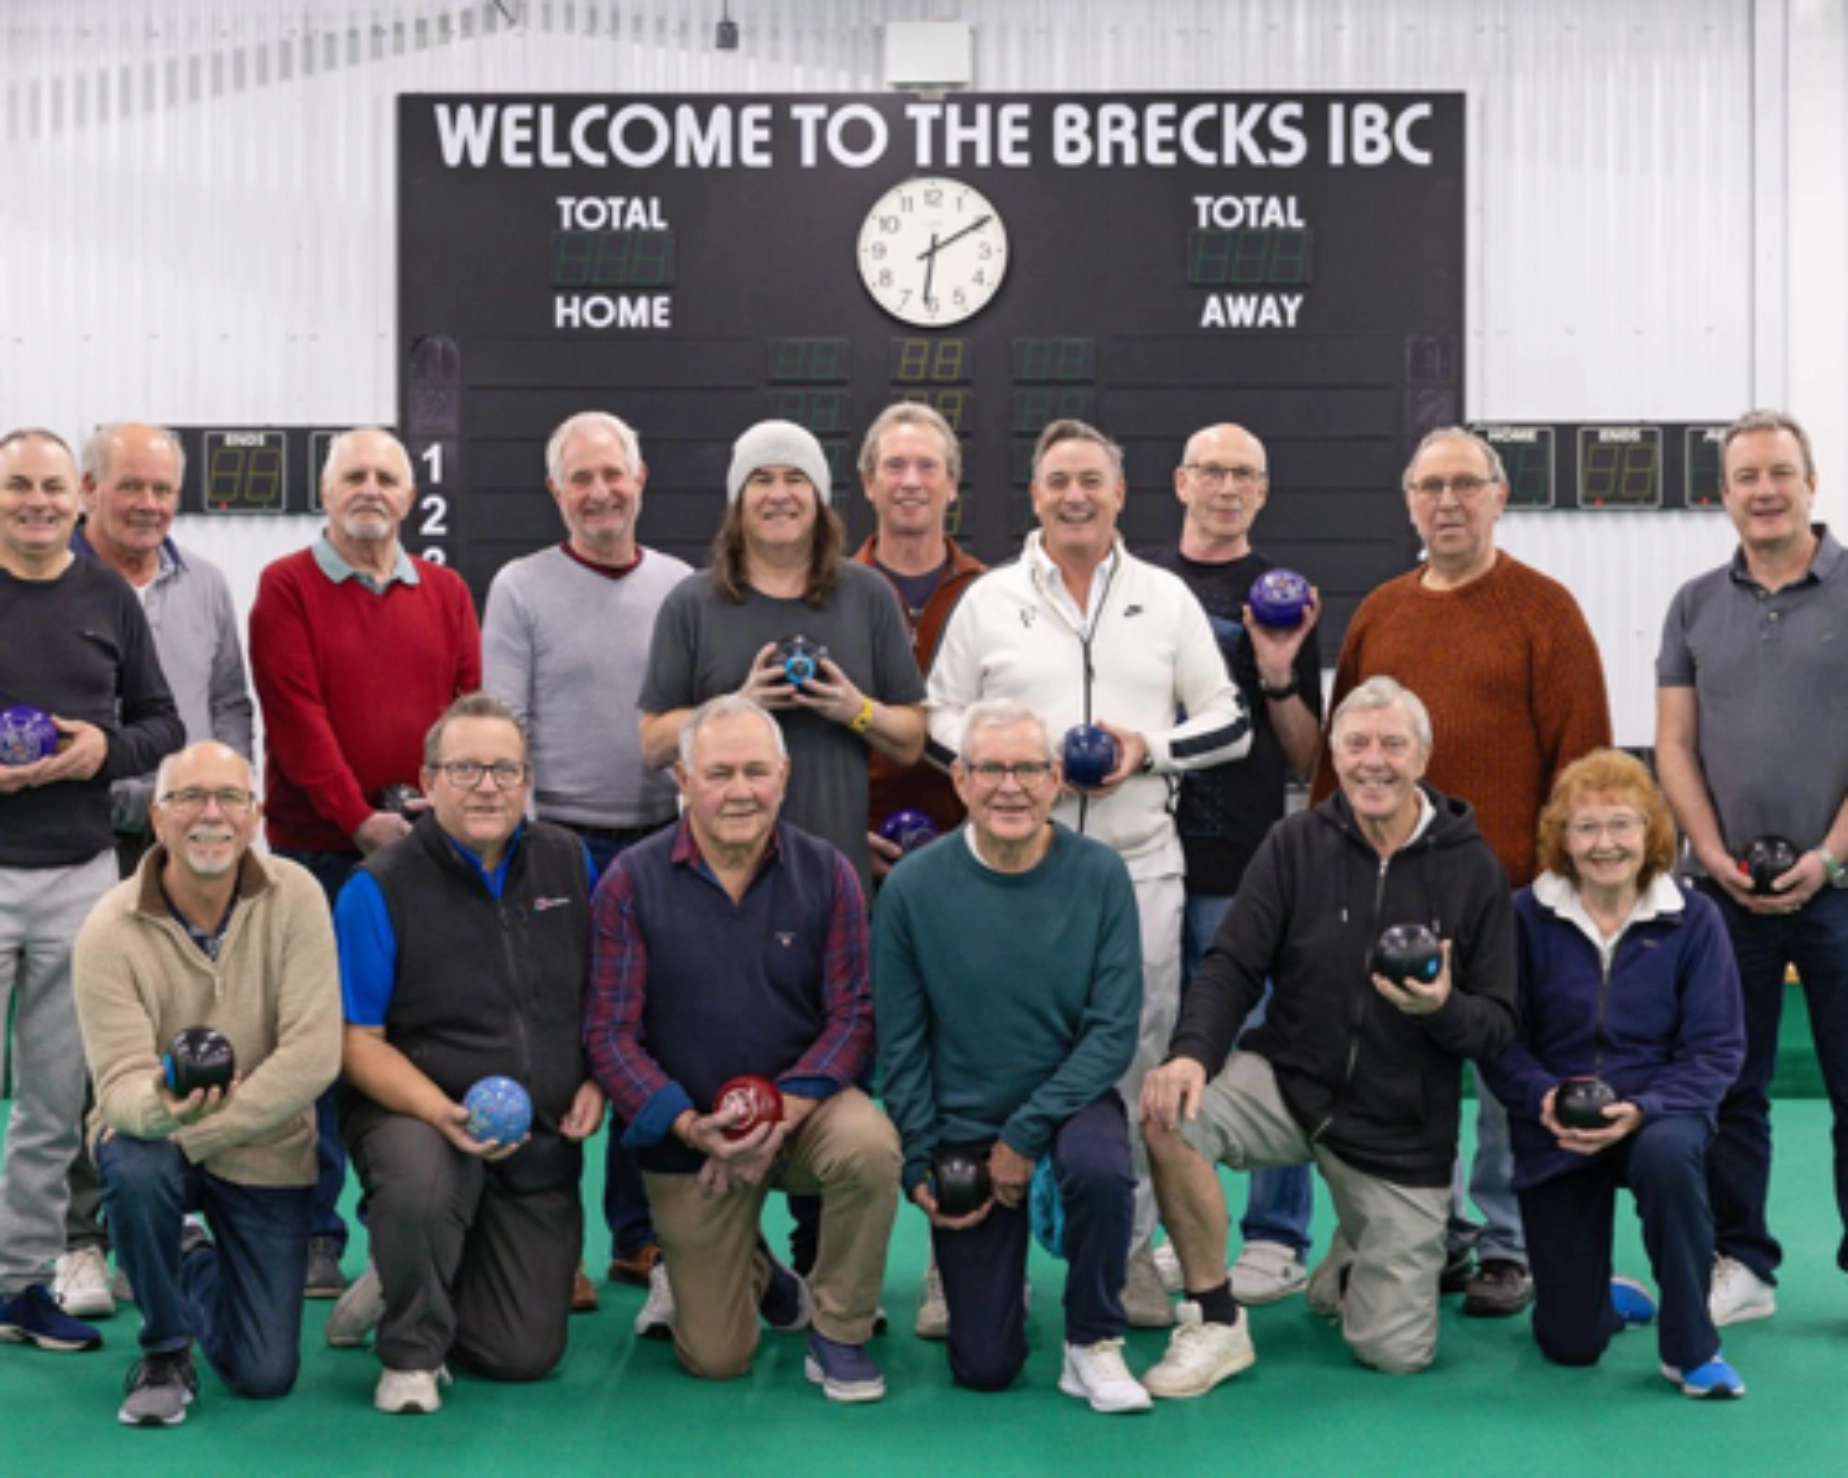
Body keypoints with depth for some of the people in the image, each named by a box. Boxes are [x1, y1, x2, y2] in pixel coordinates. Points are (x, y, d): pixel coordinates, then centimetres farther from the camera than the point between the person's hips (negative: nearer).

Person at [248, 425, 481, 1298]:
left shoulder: (444, 593, 13)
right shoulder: (286, 588, 2)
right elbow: (297, 719, -7)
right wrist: (361, 820, -14)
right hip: (319, 850, -3)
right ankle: (314, 1235, 9)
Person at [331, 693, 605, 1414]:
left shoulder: (568, 862, 2)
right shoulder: (382, 887, -11)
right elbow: (359, 1041, -11)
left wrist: (596, 1084, -4)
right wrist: (445, 1115, -26)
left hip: (545, 1140, 4)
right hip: (416, 1115, -4)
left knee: (526, 1354, 1)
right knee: (418, 1186, -41)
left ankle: (404, 1283, 33)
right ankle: (411, 1350, -9)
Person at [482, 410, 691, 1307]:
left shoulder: (682, 588, 10)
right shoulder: (521, 589, 1)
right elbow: (503, 728, -3)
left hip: (663, 845, 3)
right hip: (563, 845, -3)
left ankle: (640, 1234, 20)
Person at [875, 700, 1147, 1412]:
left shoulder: (1099, 875, -12)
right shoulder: (912, 887, -11)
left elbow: (1115, 1029, -13)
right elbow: (900, 1044, -3)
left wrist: (1026, 1135, -19)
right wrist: (920, 1164, -8)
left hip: (1070, 1097, 0)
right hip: (961, 1124, 1)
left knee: (1099, 1167, -37)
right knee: (984, 1368, 1)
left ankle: (1093, 1342, -10)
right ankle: (995, 1273, 37)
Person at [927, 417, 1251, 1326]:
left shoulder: (1167, 598, 10)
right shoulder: (989, 599, 7)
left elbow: (1230, 724, 10)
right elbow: (938, 721, 8)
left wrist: (1148, 747, -8)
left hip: (1140, 861, 1)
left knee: (1138, 1061, 4)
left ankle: (1129, 1250, 17)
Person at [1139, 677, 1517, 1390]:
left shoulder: (1472, 869, -4)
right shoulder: (1295, 844, -2)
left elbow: (1499, 1025, -3)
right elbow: (1231, 967, -6)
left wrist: (1443, 1009, -26)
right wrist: (1192, 1051, -26)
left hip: (1402, 1130, 0)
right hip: (1289, 1080, 1)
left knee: (1397, 1352, -2)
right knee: (1169, 1114, -31)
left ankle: (1356, 1257, 35)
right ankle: (1217, 1323, -10)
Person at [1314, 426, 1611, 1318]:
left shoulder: (1543, 609, -1)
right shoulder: (1378, 615, 12)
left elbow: (1581, 752, -5)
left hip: (1509, 887, -4)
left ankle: (1507, 1250, 16)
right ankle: (1433, 1239, 23)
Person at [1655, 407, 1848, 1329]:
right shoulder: (1697, 605, 9)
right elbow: (1675, 743, 7)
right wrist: (1715, 854, -5)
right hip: (1727, 886, 3)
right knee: (1728, 1086, 7)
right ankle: (1738, 1265, 17)